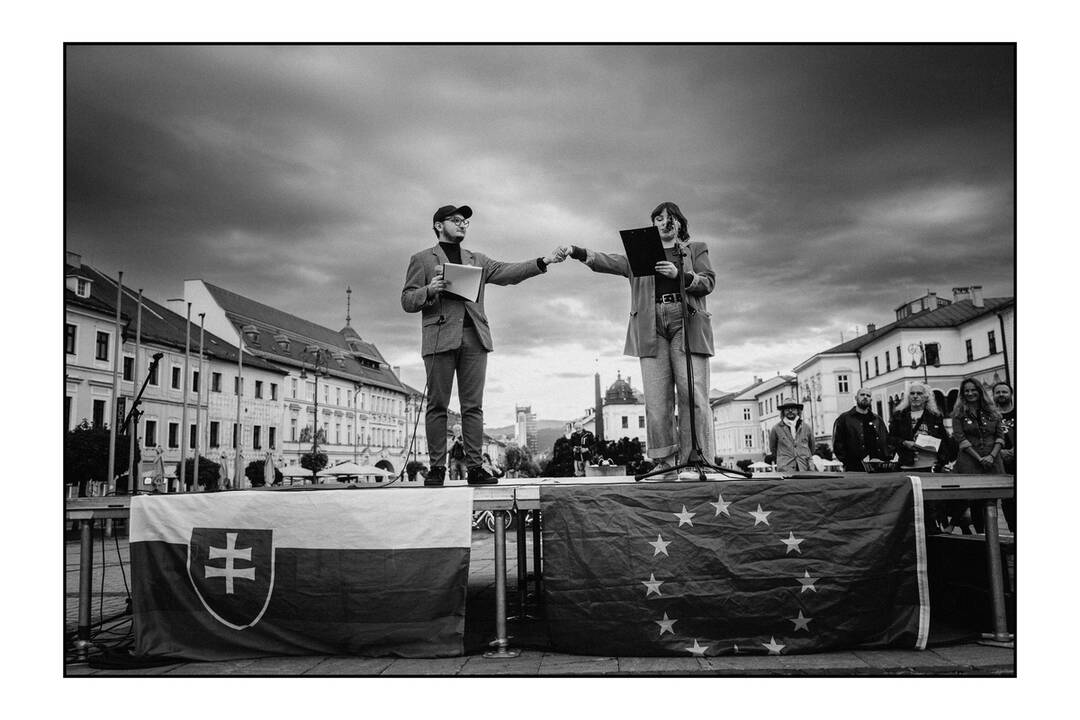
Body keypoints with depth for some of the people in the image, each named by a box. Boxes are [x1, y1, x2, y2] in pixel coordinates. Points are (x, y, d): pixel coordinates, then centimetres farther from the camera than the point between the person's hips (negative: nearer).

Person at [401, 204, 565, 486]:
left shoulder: (477, 260, 23)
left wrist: (544, 262, -2)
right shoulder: (422, 259, 13)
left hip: (474, 337, 3)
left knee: (473, 406, 0)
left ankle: (475, 467, 0)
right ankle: (437, 468, 1)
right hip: (440, 336, -3)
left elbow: (508, 272, 10)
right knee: (437, 405, -3)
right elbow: (407, 301, 7)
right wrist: (429, 290, -13)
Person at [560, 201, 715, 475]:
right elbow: (608, 261, 8)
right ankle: (664, 460, -5)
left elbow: (708, 281, 8)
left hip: (687, 323, -1)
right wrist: (577, 252, -7)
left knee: (693, 395, -11)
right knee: (657, 398, -7)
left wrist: (680, 275, -10)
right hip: (651, 328, 1)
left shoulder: (697, 249, 20)